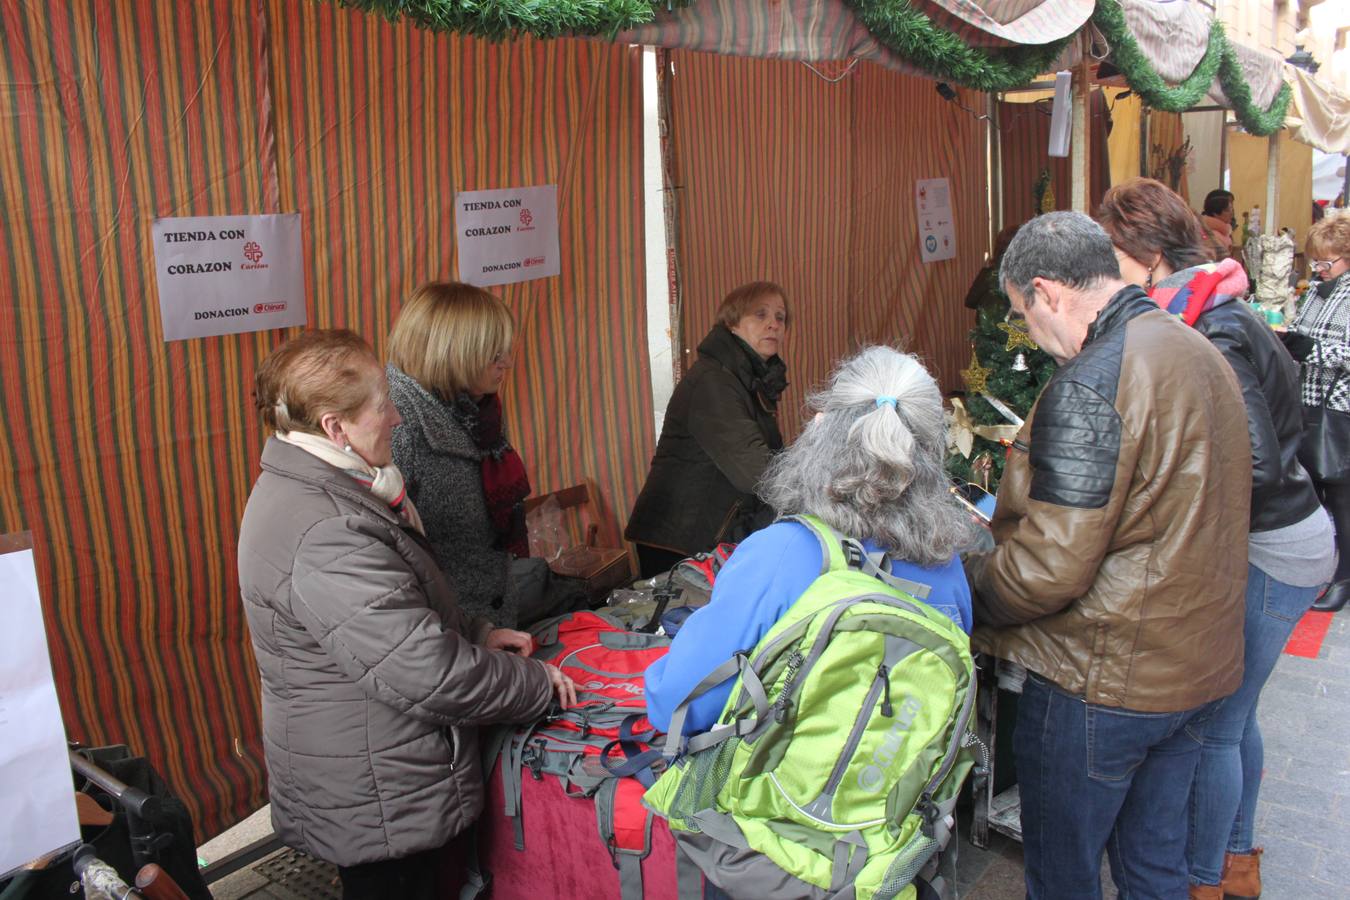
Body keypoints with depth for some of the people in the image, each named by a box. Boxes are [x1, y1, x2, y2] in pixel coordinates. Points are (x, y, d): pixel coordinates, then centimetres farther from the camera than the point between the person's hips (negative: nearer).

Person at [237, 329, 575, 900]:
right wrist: (537, 683, -15)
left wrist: (474, 633, 6)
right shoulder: (323, 537, -30)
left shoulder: (307, 490, 5)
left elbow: (392, 611, 17)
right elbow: (426, 671, -30)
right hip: (376, 808, -10)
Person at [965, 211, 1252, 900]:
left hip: (1104, 681, -9)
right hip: (1198, 666, 9)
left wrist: (967, 580, -6)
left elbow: (1050, 567, -25)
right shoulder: (1201, 353, 7)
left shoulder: (1090, 384, -23)